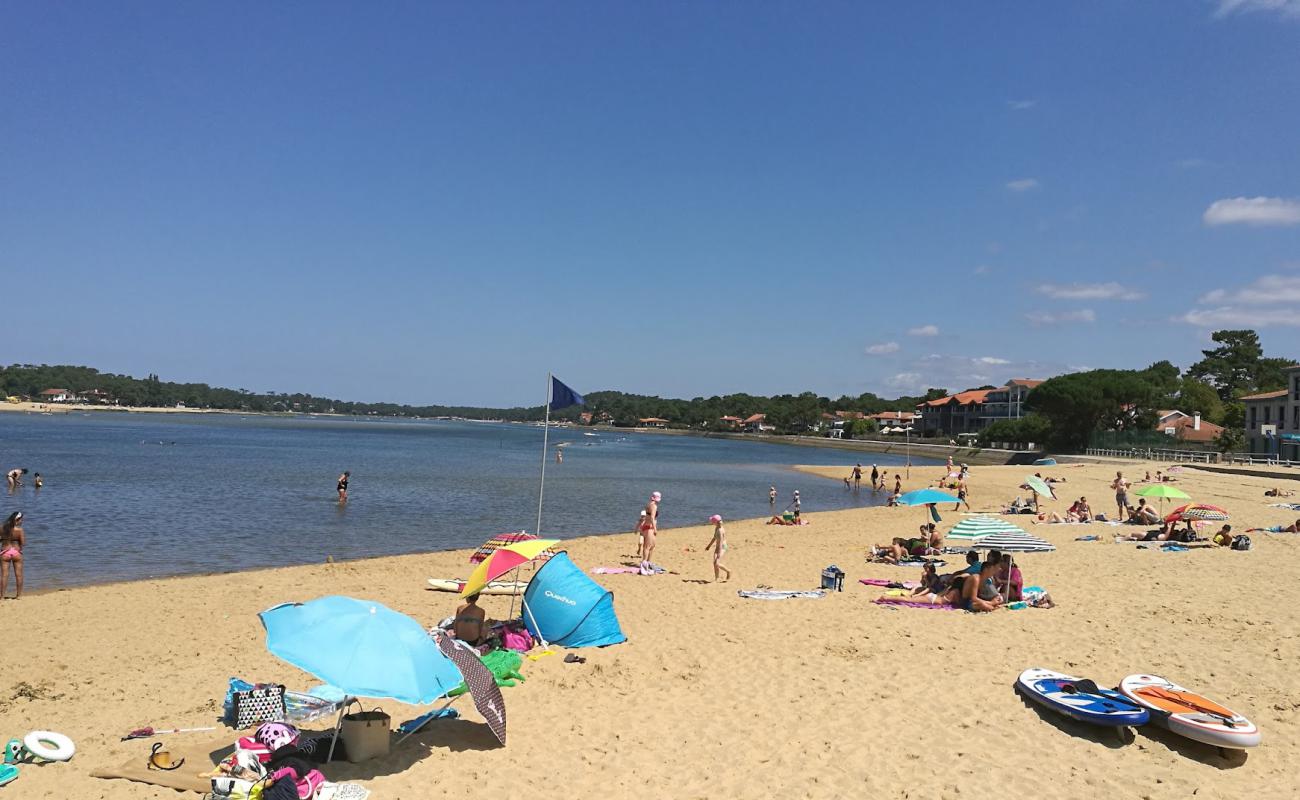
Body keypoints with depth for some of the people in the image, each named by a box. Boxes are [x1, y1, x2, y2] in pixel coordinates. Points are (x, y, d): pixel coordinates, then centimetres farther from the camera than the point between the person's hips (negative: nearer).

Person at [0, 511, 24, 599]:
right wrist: (24, 537, 8)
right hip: (16, 552, -2)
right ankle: (19, 595, 13)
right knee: (18, 574, 8)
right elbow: (23, 543, -11)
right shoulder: (19, 529, -10)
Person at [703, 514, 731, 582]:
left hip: (722, 547, -9)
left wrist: (719, 553, -30)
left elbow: (720, 541, -26)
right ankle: (716, 578, 8)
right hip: (717, 547, 9)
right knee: (714, 563, 2)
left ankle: (728, 571, 3)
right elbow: (714, 538, 21)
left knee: (717, 564, -17)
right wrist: (709, 545, 31)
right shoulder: (716, 528, 6)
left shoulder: (720, 530, -22)